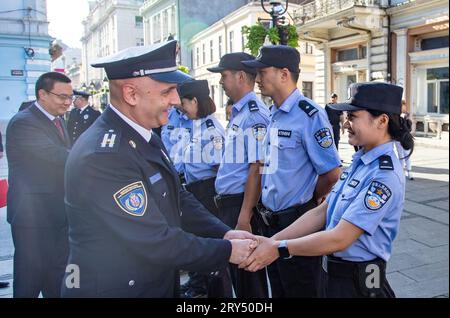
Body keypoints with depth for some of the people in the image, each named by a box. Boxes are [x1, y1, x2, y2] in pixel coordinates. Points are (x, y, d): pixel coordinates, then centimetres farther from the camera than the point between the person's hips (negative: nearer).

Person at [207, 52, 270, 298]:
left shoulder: (254, 114, -17)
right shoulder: (238, 113, 13)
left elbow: (257, 168, -22)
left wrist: (244, 217, -23)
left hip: (242, 205, -10)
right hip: (228, 202, 10)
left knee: (247, 277, 5)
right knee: (235, 267, 22)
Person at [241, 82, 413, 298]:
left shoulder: (385, 176, -23)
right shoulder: (360, 162, 4)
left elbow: (340, 238, -25)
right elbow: (321, 212, 2)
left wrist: (279, 248, -20)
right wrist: (272, 240, -4)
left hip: (357, 283, -7)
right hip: (336, 273, 7)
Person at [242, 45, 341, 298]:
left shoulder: (309, 115, -18)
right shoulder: (274, 114, 8)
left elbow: (332, 173, -18)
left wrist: (308, 200, -2)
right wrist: (268, 208, 12)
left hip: (298, 222, -8)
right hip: (273, 220, 8)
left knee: (301, 291, 10)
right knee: (279, 290, 23)